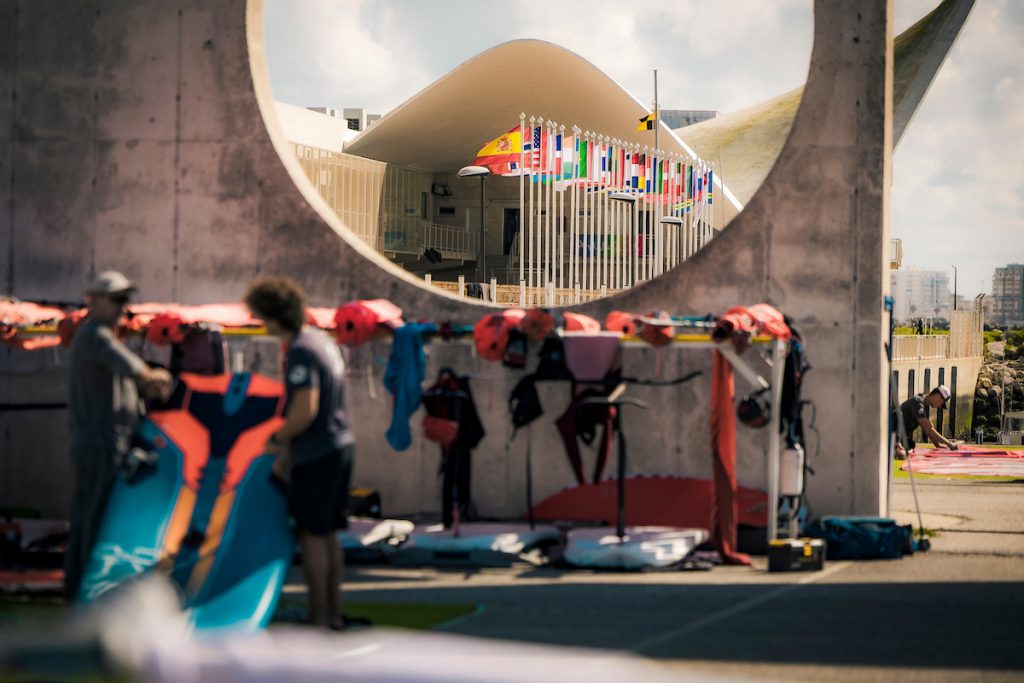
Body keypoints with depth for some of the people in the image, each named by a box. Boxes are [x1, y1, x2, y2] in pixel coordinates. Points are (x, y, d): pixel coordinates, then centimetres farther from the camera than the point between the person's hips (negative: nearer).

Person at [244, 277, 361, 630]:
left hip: (317, 455, -9)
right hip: (338, 445, 9)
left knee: (312, 534, -1)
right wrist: (288, 452, 21)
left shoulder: (301, 352, -19)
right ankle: (334, 612, 20)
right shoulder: (322, 341, 11)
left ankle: (319, 617, 4)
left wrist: (278, 439, -10)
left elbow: (305, 410, -27)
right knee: (327, 534, 15)